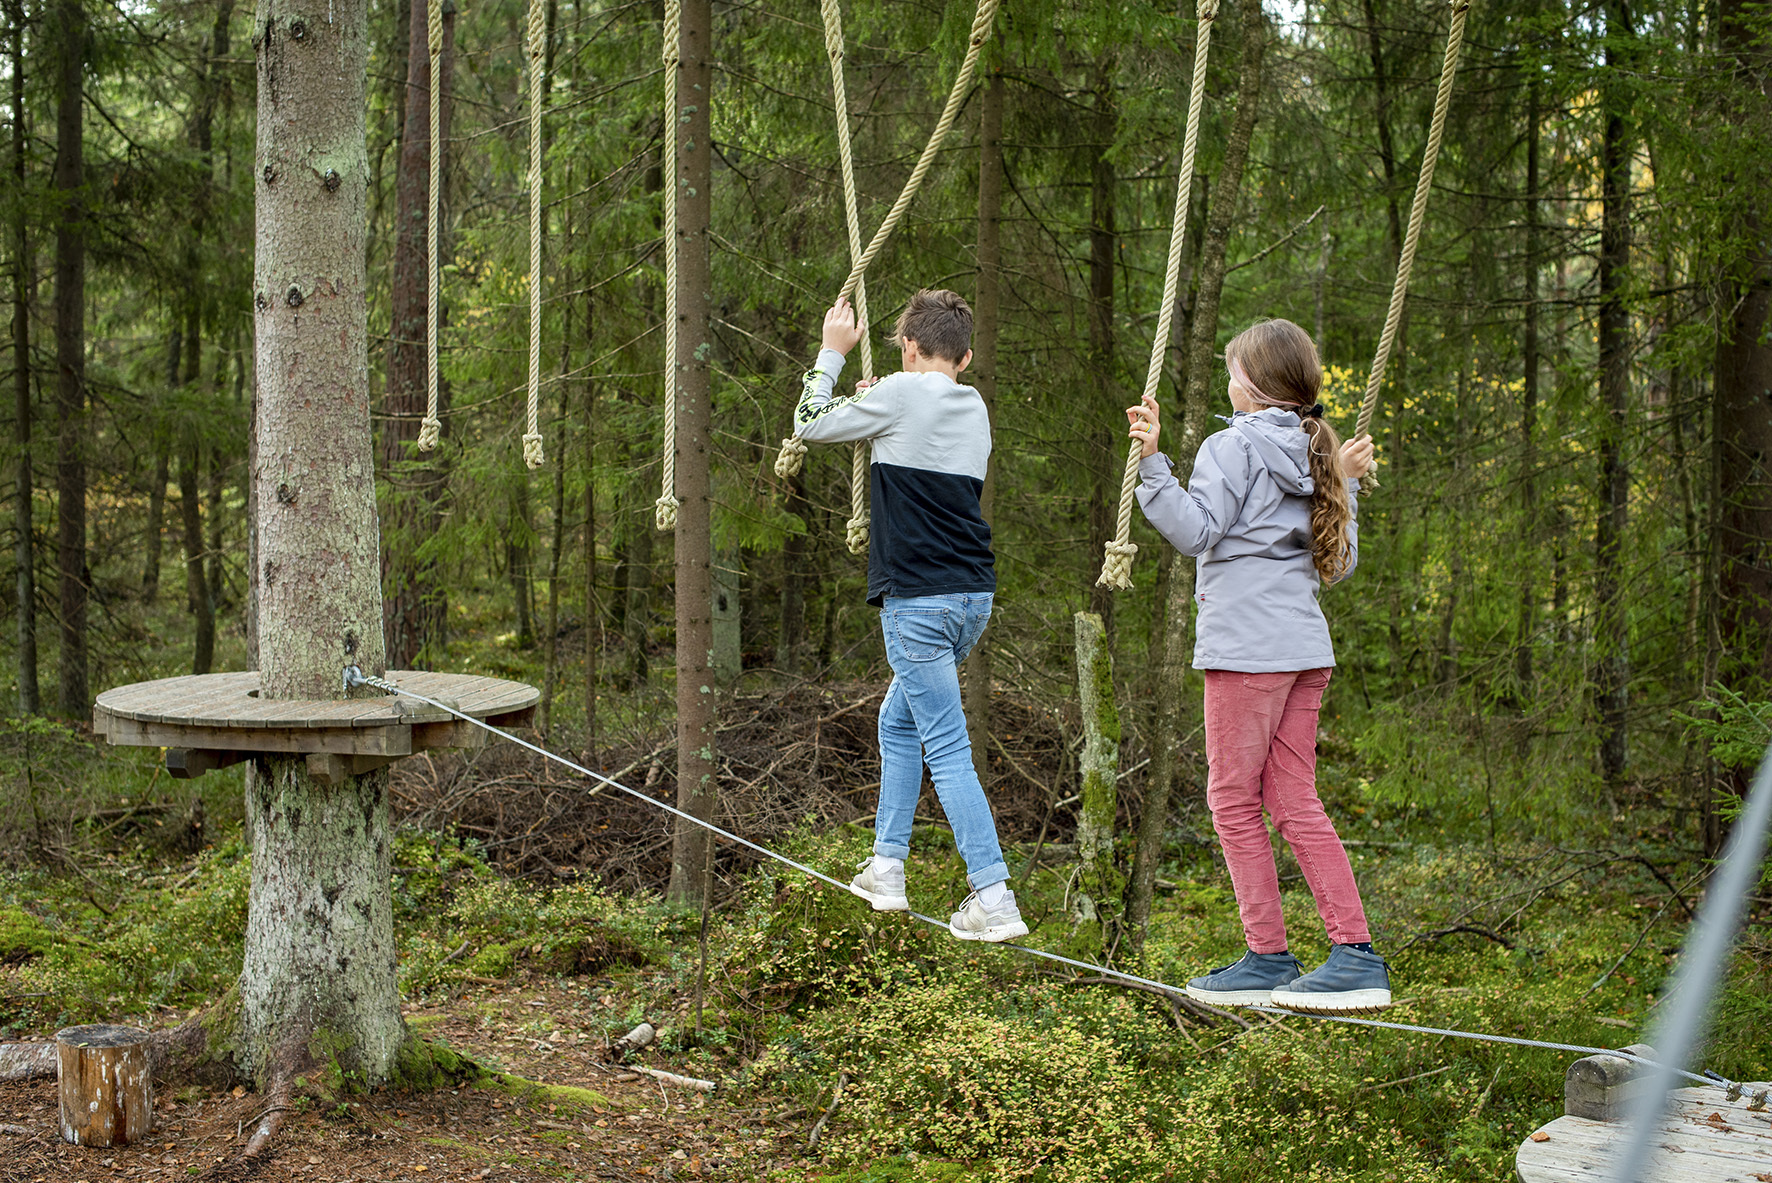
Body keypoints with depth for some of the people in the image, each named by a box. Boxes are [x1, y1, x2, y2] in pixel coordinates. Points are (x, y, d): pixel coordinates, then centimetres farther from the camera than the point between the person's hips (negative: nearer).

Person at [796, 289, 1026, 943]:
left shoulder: (901, 394, -8)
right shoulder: (975, 410, 13)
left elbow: (811, 423, 5)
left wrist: (832, 352, 17)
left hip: (917, 600, -8)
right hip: (972, 595, 8)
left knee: (947, 749, -8)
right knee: (898, 720, 22)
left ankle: (994, 897, -13)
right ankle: (886, 869, 26)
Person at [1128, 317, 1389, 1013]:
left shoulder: (1233, 445, -5)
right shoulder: (1315, 455, 17)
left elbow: (1194, 531, -16)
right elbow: (1339, 564, 20)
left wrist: (1151, 461, -20)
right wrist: (1345, 485, 27)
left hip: (1246, 648, -8)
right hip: (1305, 648, 8)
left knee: (1234, 801, 1)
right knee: (1295, 802, 9)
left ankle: (1269, 958, 4)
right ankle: (1357, 955, 5)